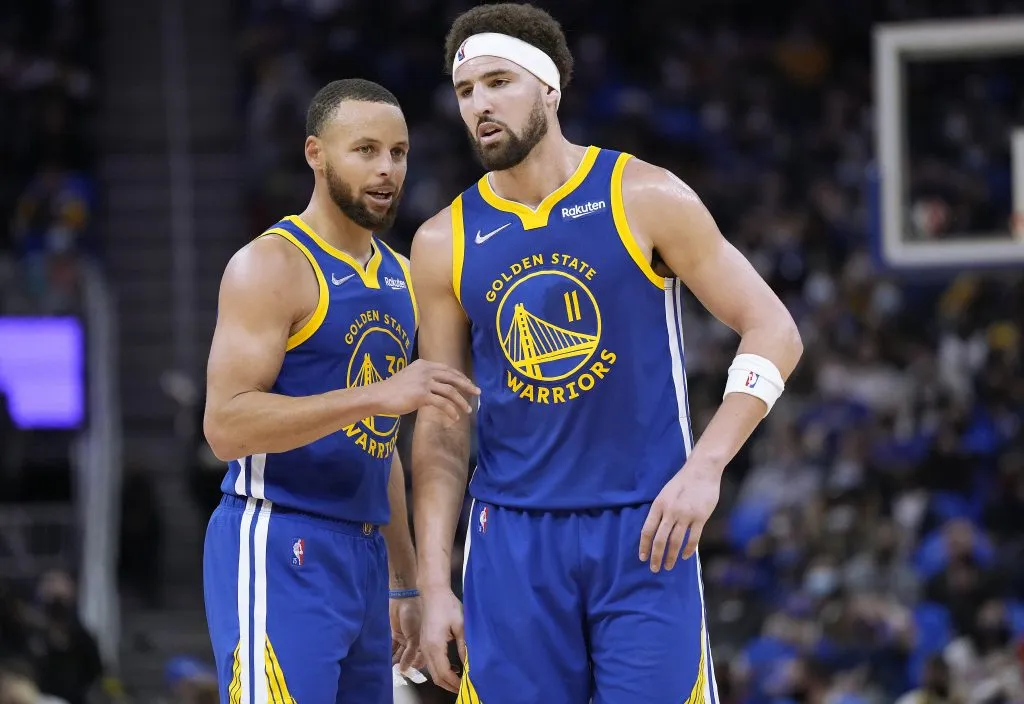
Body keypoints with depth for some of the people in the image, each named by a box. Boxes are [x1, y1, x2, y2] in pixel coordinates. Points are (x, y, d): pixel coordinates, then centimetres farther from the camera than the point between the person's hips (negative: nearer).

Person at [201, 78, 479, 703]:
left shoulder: (398, 276, 17)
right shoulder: (272, 265, -9)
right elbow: (227, 426, -19)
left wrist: (405, 583, 22)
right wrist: (379, 395, -25)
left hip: (362, 553, 8)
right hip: (279, 549, -8)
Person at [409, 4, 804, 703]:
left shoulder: (644, 198, -3)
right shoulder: (445, 244, 5)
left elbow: (773, 329, -3)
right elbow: (442, 425, 9)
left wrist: (706, 466, -15)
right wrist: (435, 585, 1)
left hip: (644, 531, -2)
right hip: (512, 537, 3)